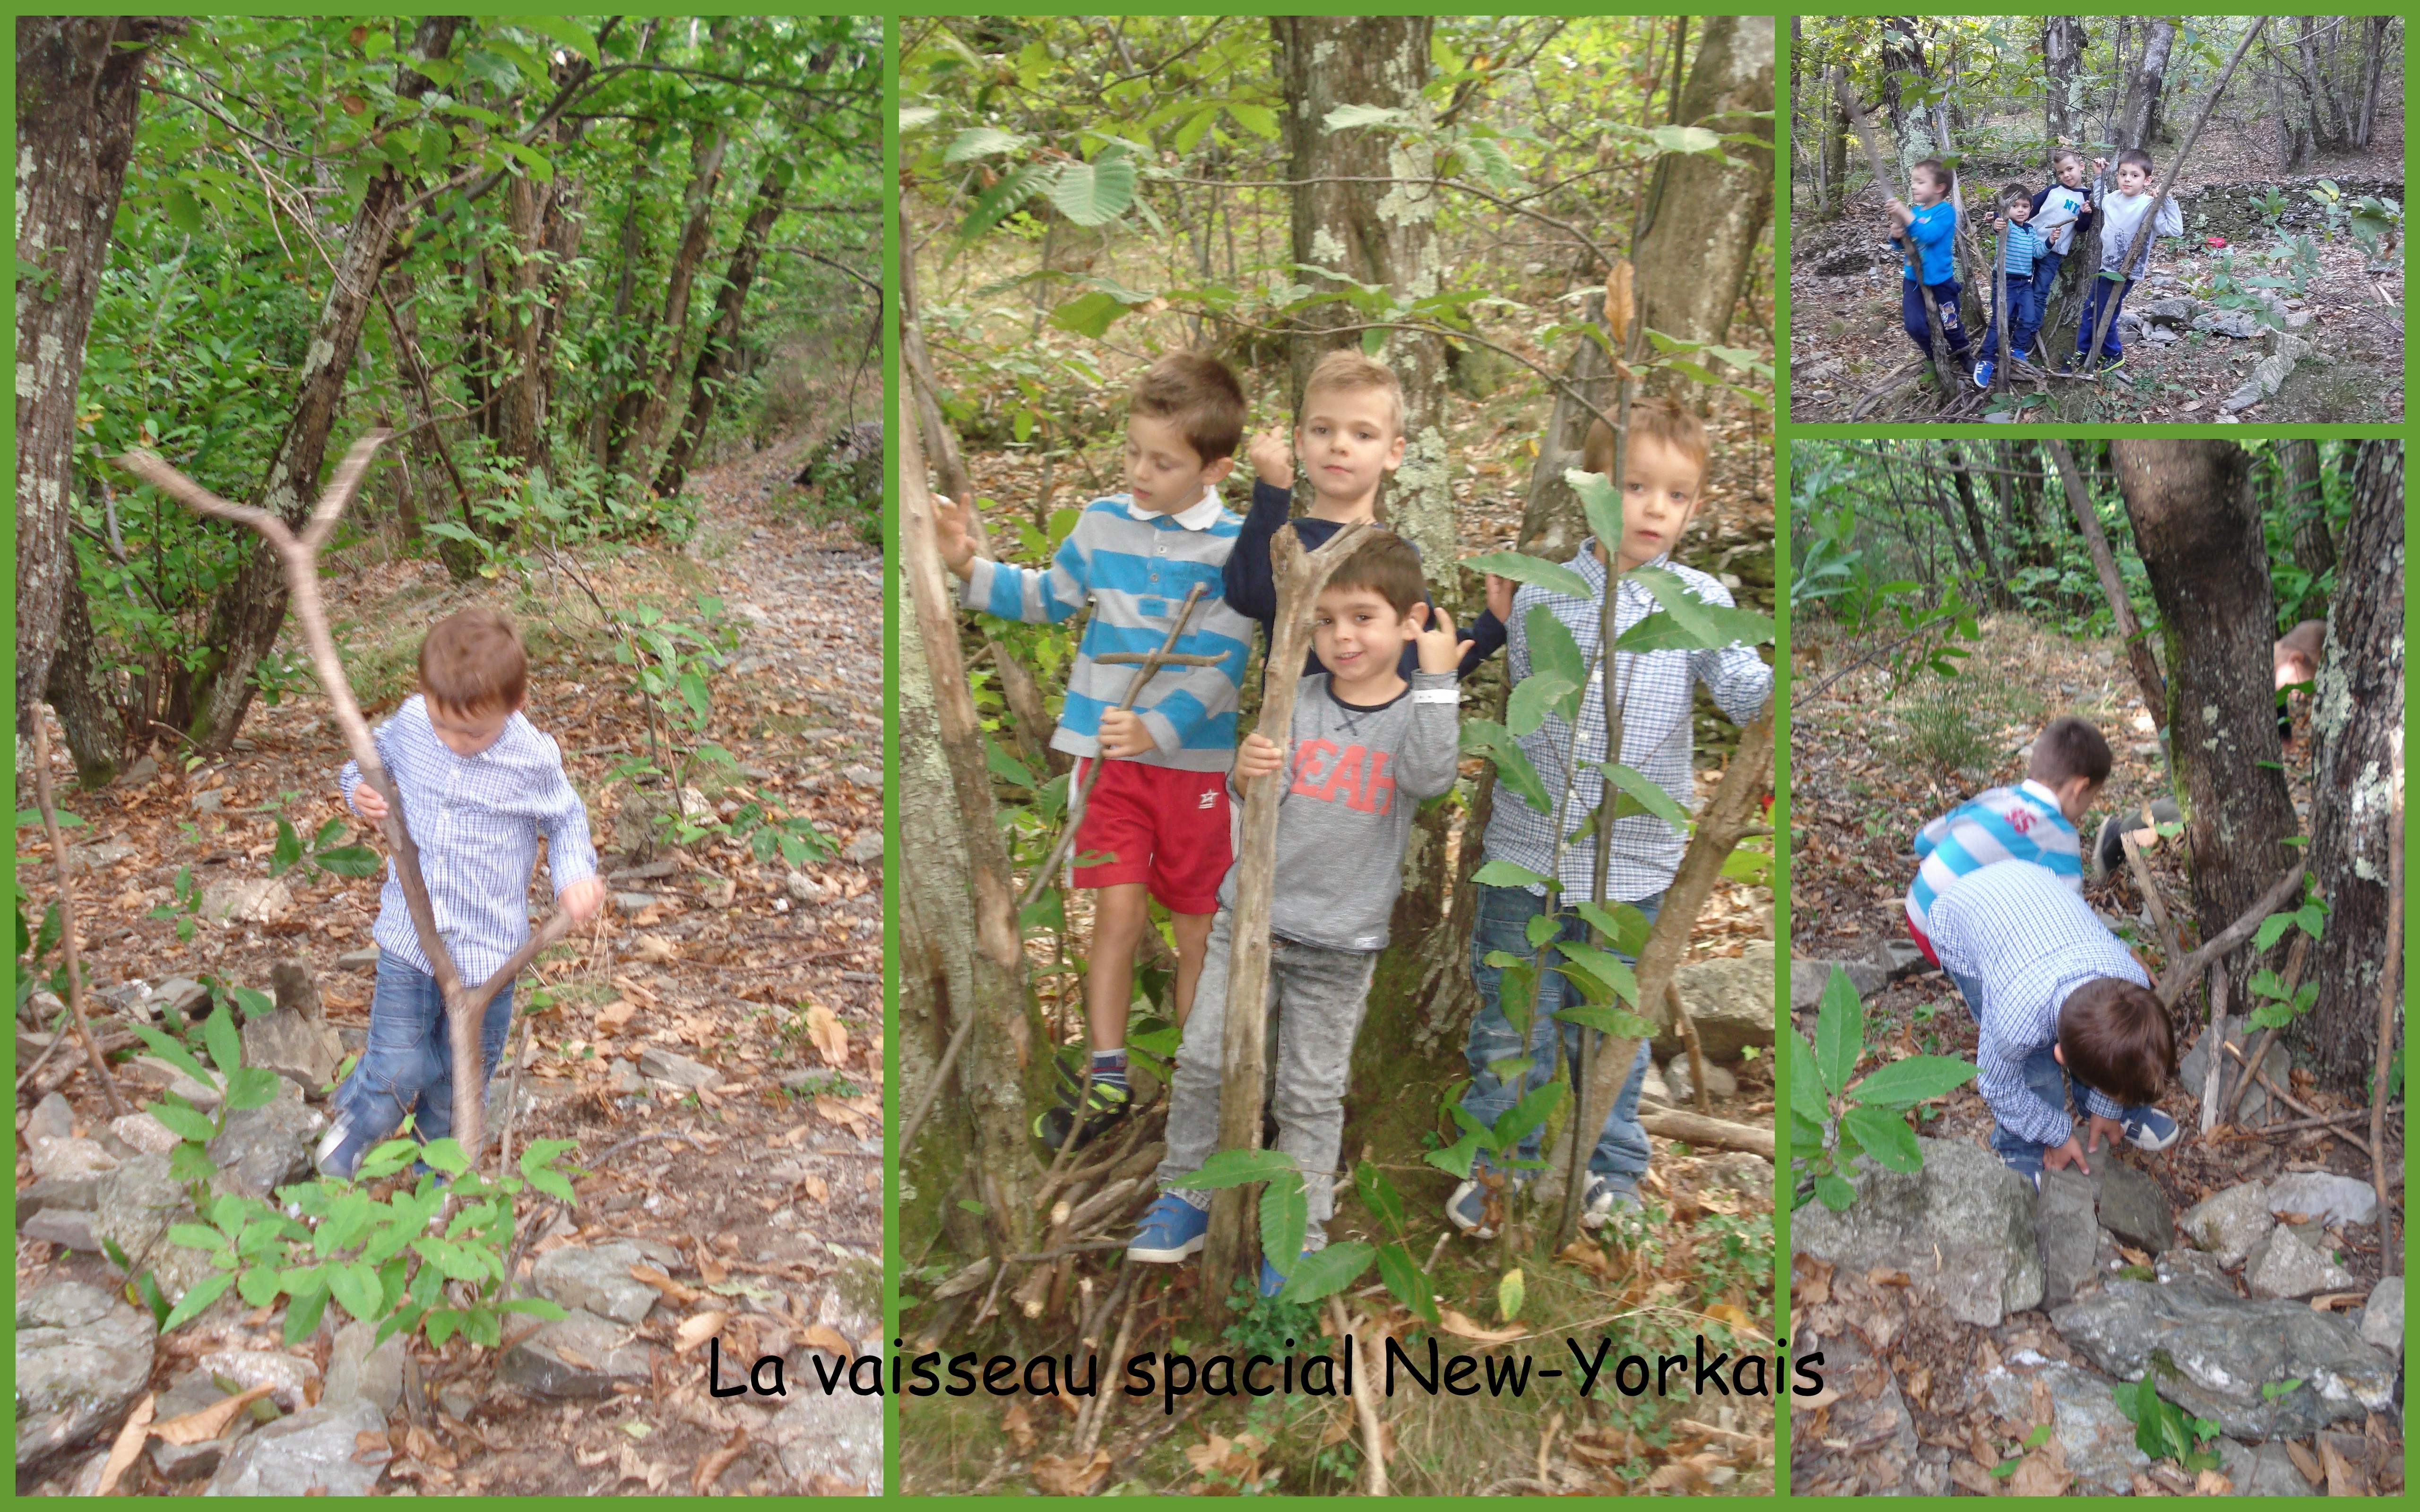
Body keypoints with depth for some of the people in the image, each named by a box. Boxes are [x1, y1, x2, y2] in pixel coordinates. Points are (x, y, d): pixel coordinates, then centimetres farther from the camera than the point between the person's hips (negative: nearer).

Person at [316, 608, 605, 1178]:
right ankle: (361, 1117, 40)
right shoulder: (410, 723, -10)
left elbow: (566, 820, 1)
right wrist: (358, 787, -10)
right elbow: (373, 753, 12)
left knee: (462, 1079, 17)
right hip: (407, 936, 1)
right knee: (397, 1069, 2)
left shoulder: (533, 759, -16)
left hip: (485, 952, -1)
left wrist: (574, 876, -17)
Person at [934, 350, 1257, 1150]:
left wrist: (1159, 728, -25)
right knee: (1119, 911, -2)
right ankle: (1107, 1079, 11)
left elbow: (1225, 661, -13)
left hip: (1195, 759, -2)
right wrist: (970, 566, 7)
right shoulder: (1103, 522, 3)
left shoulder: (1234, 545, -8)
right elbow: (1049, 598, 19)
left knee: (1199, 929, 9)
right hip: (1109, 752, 2)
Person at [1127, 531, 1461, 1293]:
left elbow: (1430, 777, -23)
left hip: (1339, 943, -2)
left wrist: (1437, 676, -24)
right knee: (1203, 1063, 7)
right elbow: (1258, 799, -2)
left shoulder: (1420, 710, -3)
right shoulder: (1298, 701, 2)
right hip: (1251, 914, 2)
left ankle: (1298, 1231, 21)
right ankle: (1185, 1199, 25)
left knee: (1311, 1094, 7)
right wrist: (1247, 771, -25)